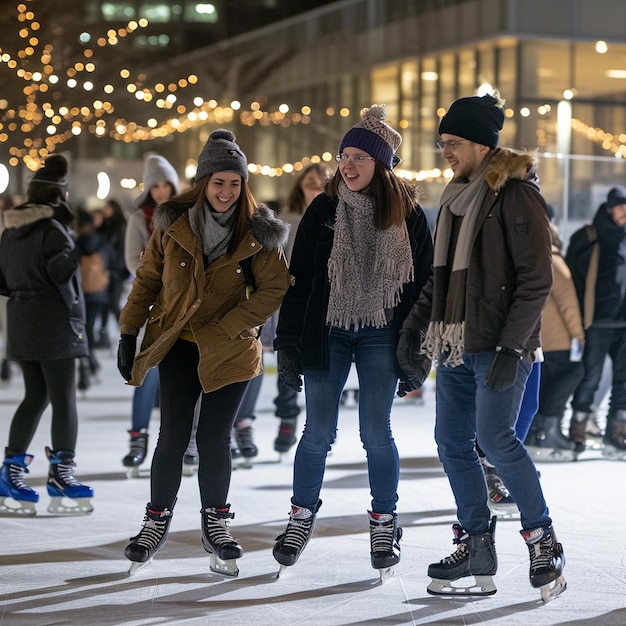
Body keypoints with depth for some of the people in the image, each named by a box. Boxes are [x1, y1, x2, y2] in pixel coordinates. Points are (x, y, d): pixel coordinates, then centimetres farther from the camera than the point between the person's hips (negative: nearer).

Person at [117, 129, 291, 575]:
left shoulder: (256, 233, -5)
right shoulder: (172, 225, -2)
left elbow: (275, 288, -7)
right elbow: (147, 280, 7)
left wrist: (220, 330, -13)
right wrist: (129, 335, 4)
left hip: (230, 350, 0)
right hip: (178, 346, 1)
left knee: (214, 438, 0)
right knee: (173, 436, -3)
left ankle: (215, 522, 18)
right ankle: (157, 521, 13)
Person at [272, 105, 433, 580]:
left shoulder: (408, 215, -1)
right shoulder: (323, 211, -1)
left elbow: (423, 283, 4)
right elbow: (298, 280, 0)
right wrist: (288, 345, -4)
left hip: (381, 336, 0)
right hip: (325, 334, 0)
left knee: (377, 432, 2)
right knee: (319, 432, 4)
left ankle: (385, 524, 15)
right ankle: (302, 517, 19)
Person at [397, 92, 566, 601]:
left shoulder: (516, 193, -9)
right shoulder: (458, 197, 16)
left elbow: (536, 279, -14)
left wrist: (511, 345, -20)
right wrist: (415, 327, 14)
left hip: (500, 346, -8)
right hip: (457, 344, 8)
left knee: (495, 436, -16)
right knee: (452, 442, 5)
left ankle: (543, 539, -1)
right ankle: (477, 551, 12)